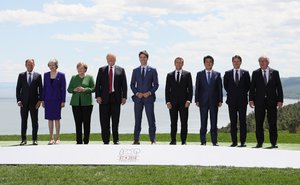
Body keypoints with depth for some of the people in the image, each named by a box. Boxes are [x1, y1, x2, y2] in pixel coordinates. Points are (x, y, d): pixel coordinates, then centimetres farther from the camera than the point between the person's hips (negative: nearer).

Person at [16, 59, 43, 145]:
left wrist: (40, 100, -5)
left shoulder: (38, 76, 5)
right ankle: (23, 139, 9)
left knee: (35, 121, 2)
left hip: (34, 102, -1)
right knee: (23, 121, 3)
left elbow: (41, 89, 4)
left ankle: (34, 139, 9)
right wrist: (18, 100, -3)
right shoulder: (21, 75, 8)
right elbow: (18, 88, 6)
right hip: (24, 102, 1)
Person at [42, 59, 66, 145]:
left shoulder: (61, 75, -2)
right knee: (50, 119, 5)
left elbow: (63, 88, -2)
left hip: (57, 99, -3)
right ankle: (51, 138, 10)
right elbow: (44, 88, 10)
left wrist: (63, 101, -7)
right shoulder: (46, 75, 8)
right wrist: (43, 100, 5)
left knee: (57, 118, 1)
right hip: (48, 99, 3)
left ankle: (57, 138, 8)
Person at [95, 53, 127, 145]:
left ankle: (116, 140, 11)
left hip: (116, 97, -1)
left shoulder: (121, 70, 8)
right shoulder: (102, 70, 10)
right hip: (104, 98, 1)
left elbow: (124, 85, 5)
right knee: (104, 121, 1)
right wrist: (98, 96, -5)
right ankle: (106, 141, 7)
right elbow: (97, 84, 5)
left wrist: (124, 97, -3)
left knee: (115, 120, 3)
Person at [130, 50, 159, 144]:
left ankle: (153, 139, 3)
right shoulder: (135, 71, 11)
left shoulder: (152, 70, 6)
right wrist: (137, 93, -7)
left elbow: (156, 84, 3)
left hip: (149, 97, -2)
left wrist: (149, 93, -11)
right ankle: (136, 139, 7)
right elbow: (132, 85, 9)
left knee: (151, 119, -2)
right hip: (138, 98, 2)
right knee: (137, 119, 3)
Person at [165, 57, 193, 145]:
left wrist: (189, 100, -9)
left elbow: (190, 88, 2)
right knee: (173, 122, 3)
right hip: (173, 102, 1)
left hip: (183, 102, -1)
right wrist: (167, 101, -3)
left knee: (184, 122, 0)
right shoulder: (170, 75, 11)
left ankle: (183, 140, 5)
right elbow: (167, 89, 7)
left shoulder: (187, 74, 7)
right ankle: (173, 140, 8)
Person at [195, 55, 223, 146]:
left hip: (214, 101, 0)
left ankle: (214, 141, 7)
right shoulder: (199, 74, 8)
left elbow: (220, 88, 6)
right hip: (203, 101, 0)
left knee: (214, 122, 2)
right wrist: (197, 100, -3)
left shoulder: (217, 74, 9)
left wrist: (220, 100, -2)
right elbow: (197, 88, 5)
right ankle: (203, 141, 5)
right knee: (203, 122, 1)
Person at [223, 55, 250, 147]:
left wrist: (243, 93, 0)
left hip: (242, 100, -1)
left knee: (242, 121, -1)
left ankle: (243, 141, 3)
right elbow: (225, 85, 12)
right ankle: (234, 141, 6)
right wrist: (231, 93, 3)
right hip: (232, 100, 1)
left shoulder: (245, 73, 6)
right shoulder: (228, 73, 8)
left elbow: (248, 85, 8)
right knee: (233, 121, 2)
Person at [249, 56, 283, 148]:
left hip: (272, 101, 0)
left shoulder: (275, 72, 6)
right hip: (259, 102, 1)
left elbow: (279, 87, 4)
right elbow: (252, 87, 4)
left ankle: (274, 143, 8)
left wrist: (280, 100, -3)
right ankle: (259, 142, 11)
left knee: (272, 123, 1)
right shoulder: (255, 73, 7)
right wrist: (251, 99, -6)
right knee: (259, 123, 3)